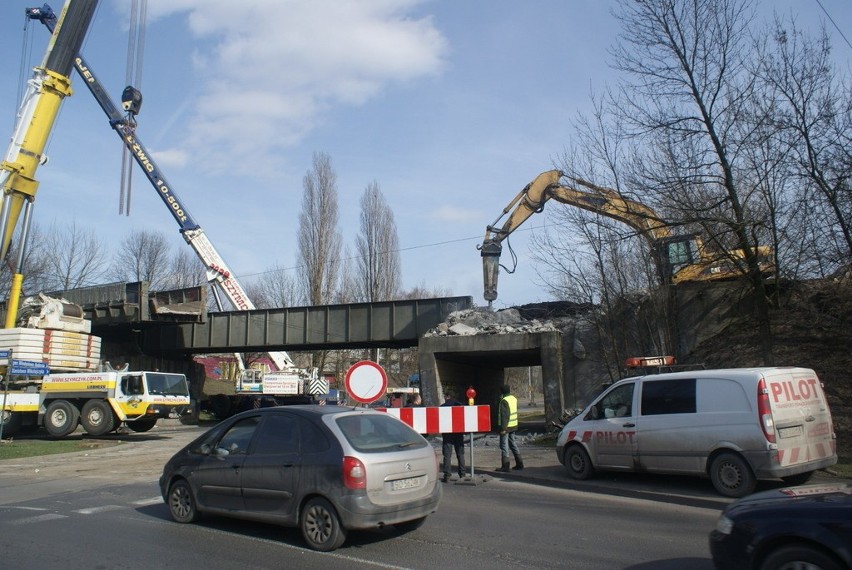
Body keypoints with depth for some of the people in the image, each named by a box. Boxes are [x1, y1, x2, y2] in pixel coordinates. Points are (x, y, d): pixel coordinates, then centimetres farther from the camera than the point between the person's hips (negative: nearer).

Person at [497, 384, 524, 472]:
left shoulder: (504, 401, -17)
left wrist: (503, 428, -21)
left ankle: (505, 467, 0)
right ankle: (519, 464, 22)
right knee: (512, 443, 18)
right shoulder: (514, 398, 9)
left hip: (506, 426, -8)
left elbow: (504, 415, -21)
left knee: (504, 445, -2)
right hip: (514, 425, 8)